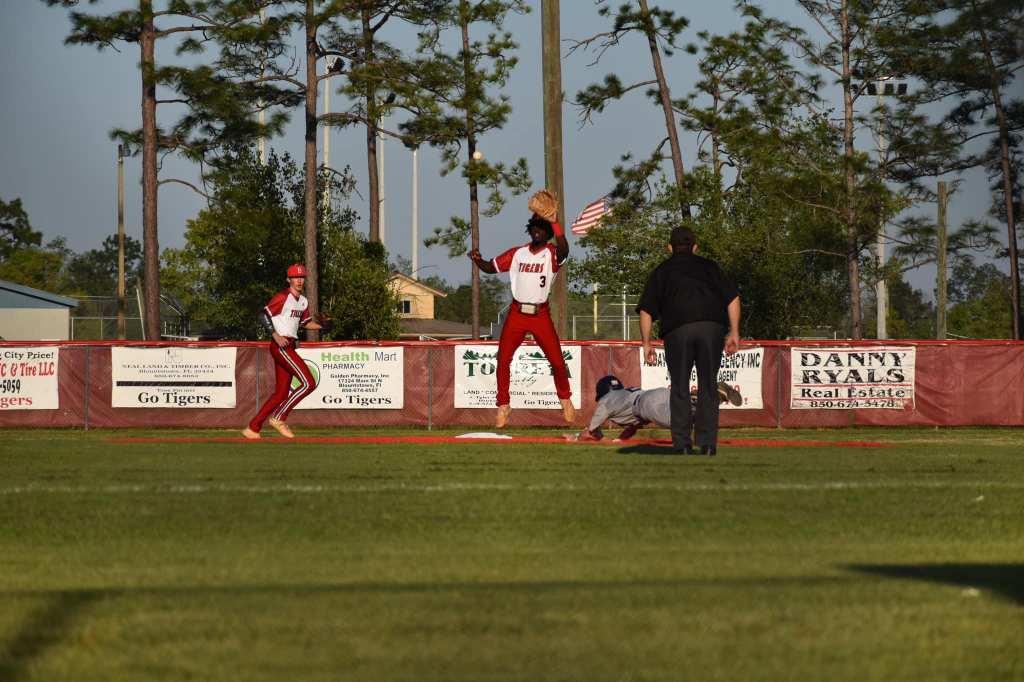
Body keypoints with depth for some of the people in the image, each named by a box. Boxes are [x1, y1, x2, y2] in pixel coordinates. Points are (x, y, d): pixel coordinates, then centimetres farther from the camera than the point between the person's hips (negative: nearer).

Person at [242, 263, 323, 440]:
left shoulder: (303, 302, 16)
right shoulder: (283, 297, -9)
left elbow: (306, 322, 26)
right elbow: (264, 316, -15)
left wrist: (321, 325, 8)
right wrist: (276, 336, -25)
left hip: (288, 348, 9)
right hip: (280, 346, -9)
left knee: (281, 393, 7)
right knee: (308, 383, -16)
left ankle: (252, 428, 11)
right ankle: (278, 418, -11)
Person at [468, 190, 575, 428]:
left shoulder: (552, 255, -3)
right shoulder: (517, 254, 9)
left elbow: (563, 250, -27)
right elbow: (491, 267, 11)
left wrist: (554, 222, -32)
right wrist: (478, 260, -11)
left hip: (541, 315, -2)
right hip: (516, 314, 2)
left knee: (557, 361, -1)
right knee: (503, 360, -2)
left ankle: (565, 400, 23)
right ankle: (503, 406, 10)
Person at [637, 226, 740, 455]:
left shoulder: (661, 271, 21)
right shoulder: (708, 267, 23)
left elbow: (646, 311, 11)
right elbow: (732, 298, 11)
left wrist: (646, 344, 13)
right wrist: (734, 333, 10)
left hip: (677, 329, -1)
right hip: (712, 326, 1)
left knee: (679, 388, 8)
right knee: (707, 386, 8)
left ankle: (682, 444, 1)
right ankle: (707, 443, 3)